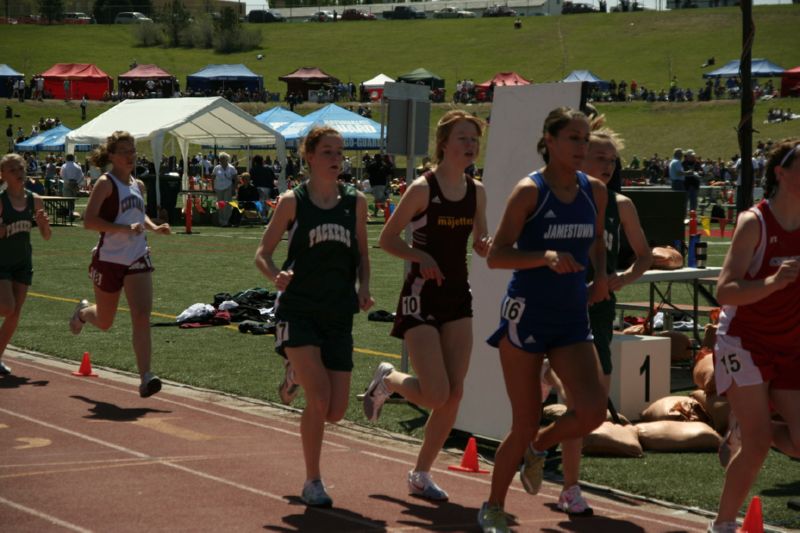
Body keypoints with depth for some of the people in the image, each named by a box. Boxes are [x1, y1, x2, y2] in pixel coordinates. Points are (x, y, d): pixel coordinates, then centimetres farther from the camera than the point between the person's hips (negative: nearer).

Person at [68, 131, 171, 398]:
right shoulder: (106, 183, -11)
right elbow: (89, 221, -20)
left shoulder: (138, 185, 10)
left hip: (138, 260, 4)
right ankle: (83, 312, 49)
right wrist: (126, 228, -27)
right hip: (108, 260, -4)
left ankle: (145, 378, -19)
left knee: (142, 316, -14)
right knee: (105, 322, 12)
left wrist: (154, 227, 8)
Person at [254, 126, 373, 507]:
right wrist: (276, 276, -21)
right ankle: (312, 483, 0)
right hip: (298, 310, -4)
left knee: (335, 412, 0)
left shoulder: (355, 202, 5)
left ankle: (299, 372, 34)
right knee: (319, 397, -18)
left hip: (339, 314, 4)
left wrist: (363, 290, -4)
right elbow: (262, 254, 0)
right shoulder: (293, 201, -3)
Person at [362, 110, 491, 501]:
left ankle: (421, 474, 15)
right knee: (436, 394, -13)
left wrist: (490, 246, -8)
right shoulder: (423, 188, -11)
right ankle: (388, 380, 21)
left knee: (454, 393, 1)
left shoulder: (476, 191, 6)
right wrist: (420, 256, -22)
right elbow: (387, 238, -6)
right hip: (422, 296, -6)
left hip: (458, 296, 6)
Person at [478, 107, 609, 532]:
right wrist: (546, 257, -28)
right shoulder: (529, 191, -11)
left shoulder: (595, 191, 5)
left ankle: (538, 449, 19)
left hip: (572, 317, 5)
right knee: (525, 424, 0)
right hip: (526, 314, -5)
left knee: (593, 410, -13)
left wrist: (601, 276, 3)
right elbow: (496, 256, -14)